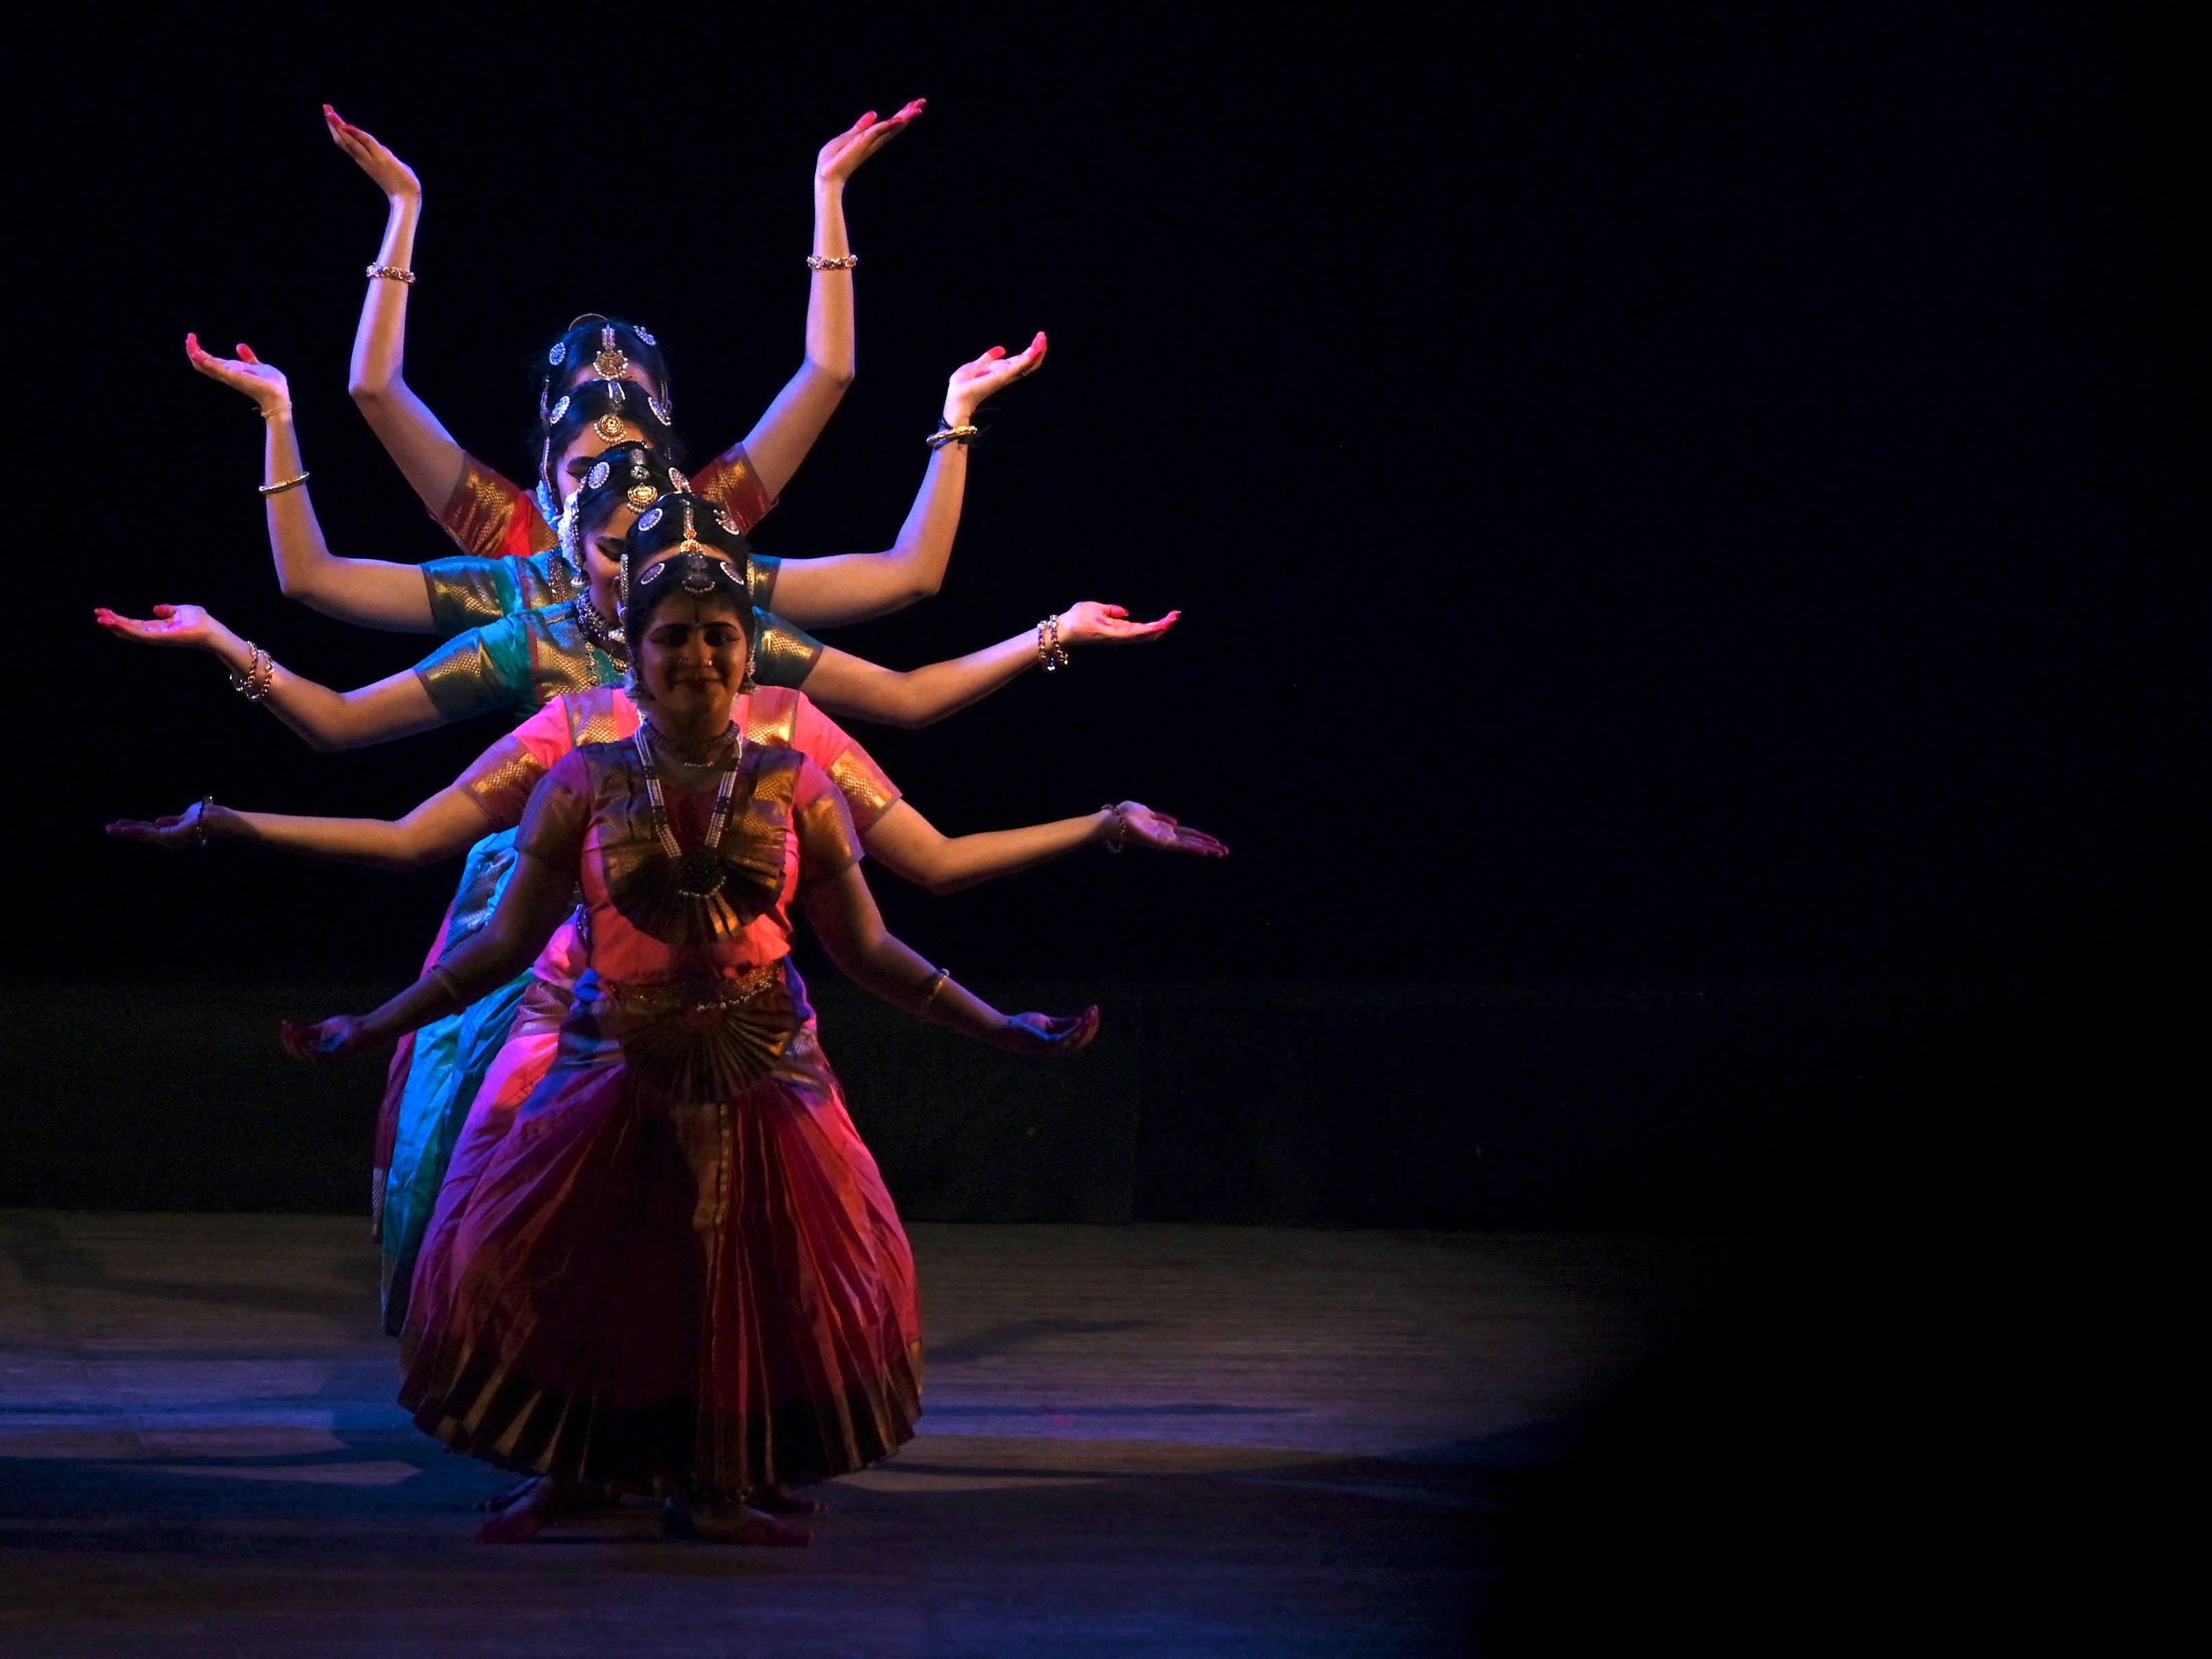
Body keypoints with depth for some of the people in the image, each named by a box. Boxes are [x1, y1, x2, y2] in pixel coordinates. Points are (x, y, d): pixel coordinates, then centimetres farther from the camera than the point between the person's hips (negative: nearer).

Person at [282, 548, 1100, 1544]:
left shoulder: (794, 790, 3)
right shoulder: (583, 787, 2)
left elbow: (865, 950, 7)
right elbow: (507, 943, 4)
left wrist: (1004, 1030, 3)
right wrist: (370, 1031, 0)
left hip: (762, 1081, 1)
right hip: (618, 1077, -1)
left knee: (748, 1286, -1)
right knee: (575, 1277, -3)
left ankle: (712, 1489, 16)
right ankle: (559, 1476, 18)